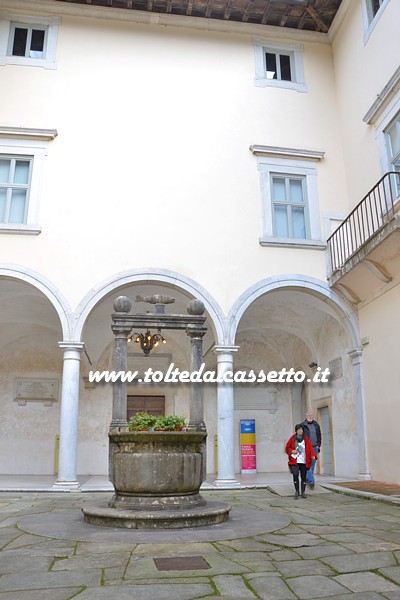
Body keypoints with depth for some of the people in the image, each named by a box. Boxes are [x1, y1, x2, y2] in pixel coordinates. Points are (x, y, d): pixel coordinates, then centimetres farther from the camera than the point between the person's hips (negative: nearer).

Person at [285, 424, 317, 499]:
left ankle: (303, 492, 18)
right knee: (295, 475, -17)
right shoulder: (292, 438, 2)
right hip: (295, 461, -2)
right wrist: (292, 451, -11)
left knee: (303, 477, 5)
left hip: (304, 462, 2)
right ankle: (296, 491, -1)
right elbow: (287, 448, 9)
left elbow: (310, 447, -6)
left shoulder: (306, 439, 4)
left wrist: (313, 455, -24)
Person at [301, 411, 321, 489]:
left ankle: (307, 479, 20)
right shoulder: (303, 425, -1)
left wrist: (318, 446, 12)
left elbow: (319, 436, 19)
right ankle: (311, 481, -17)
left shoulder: (316, 425, 12)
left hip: (315, 448, 4)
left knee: (312, 465, 7)